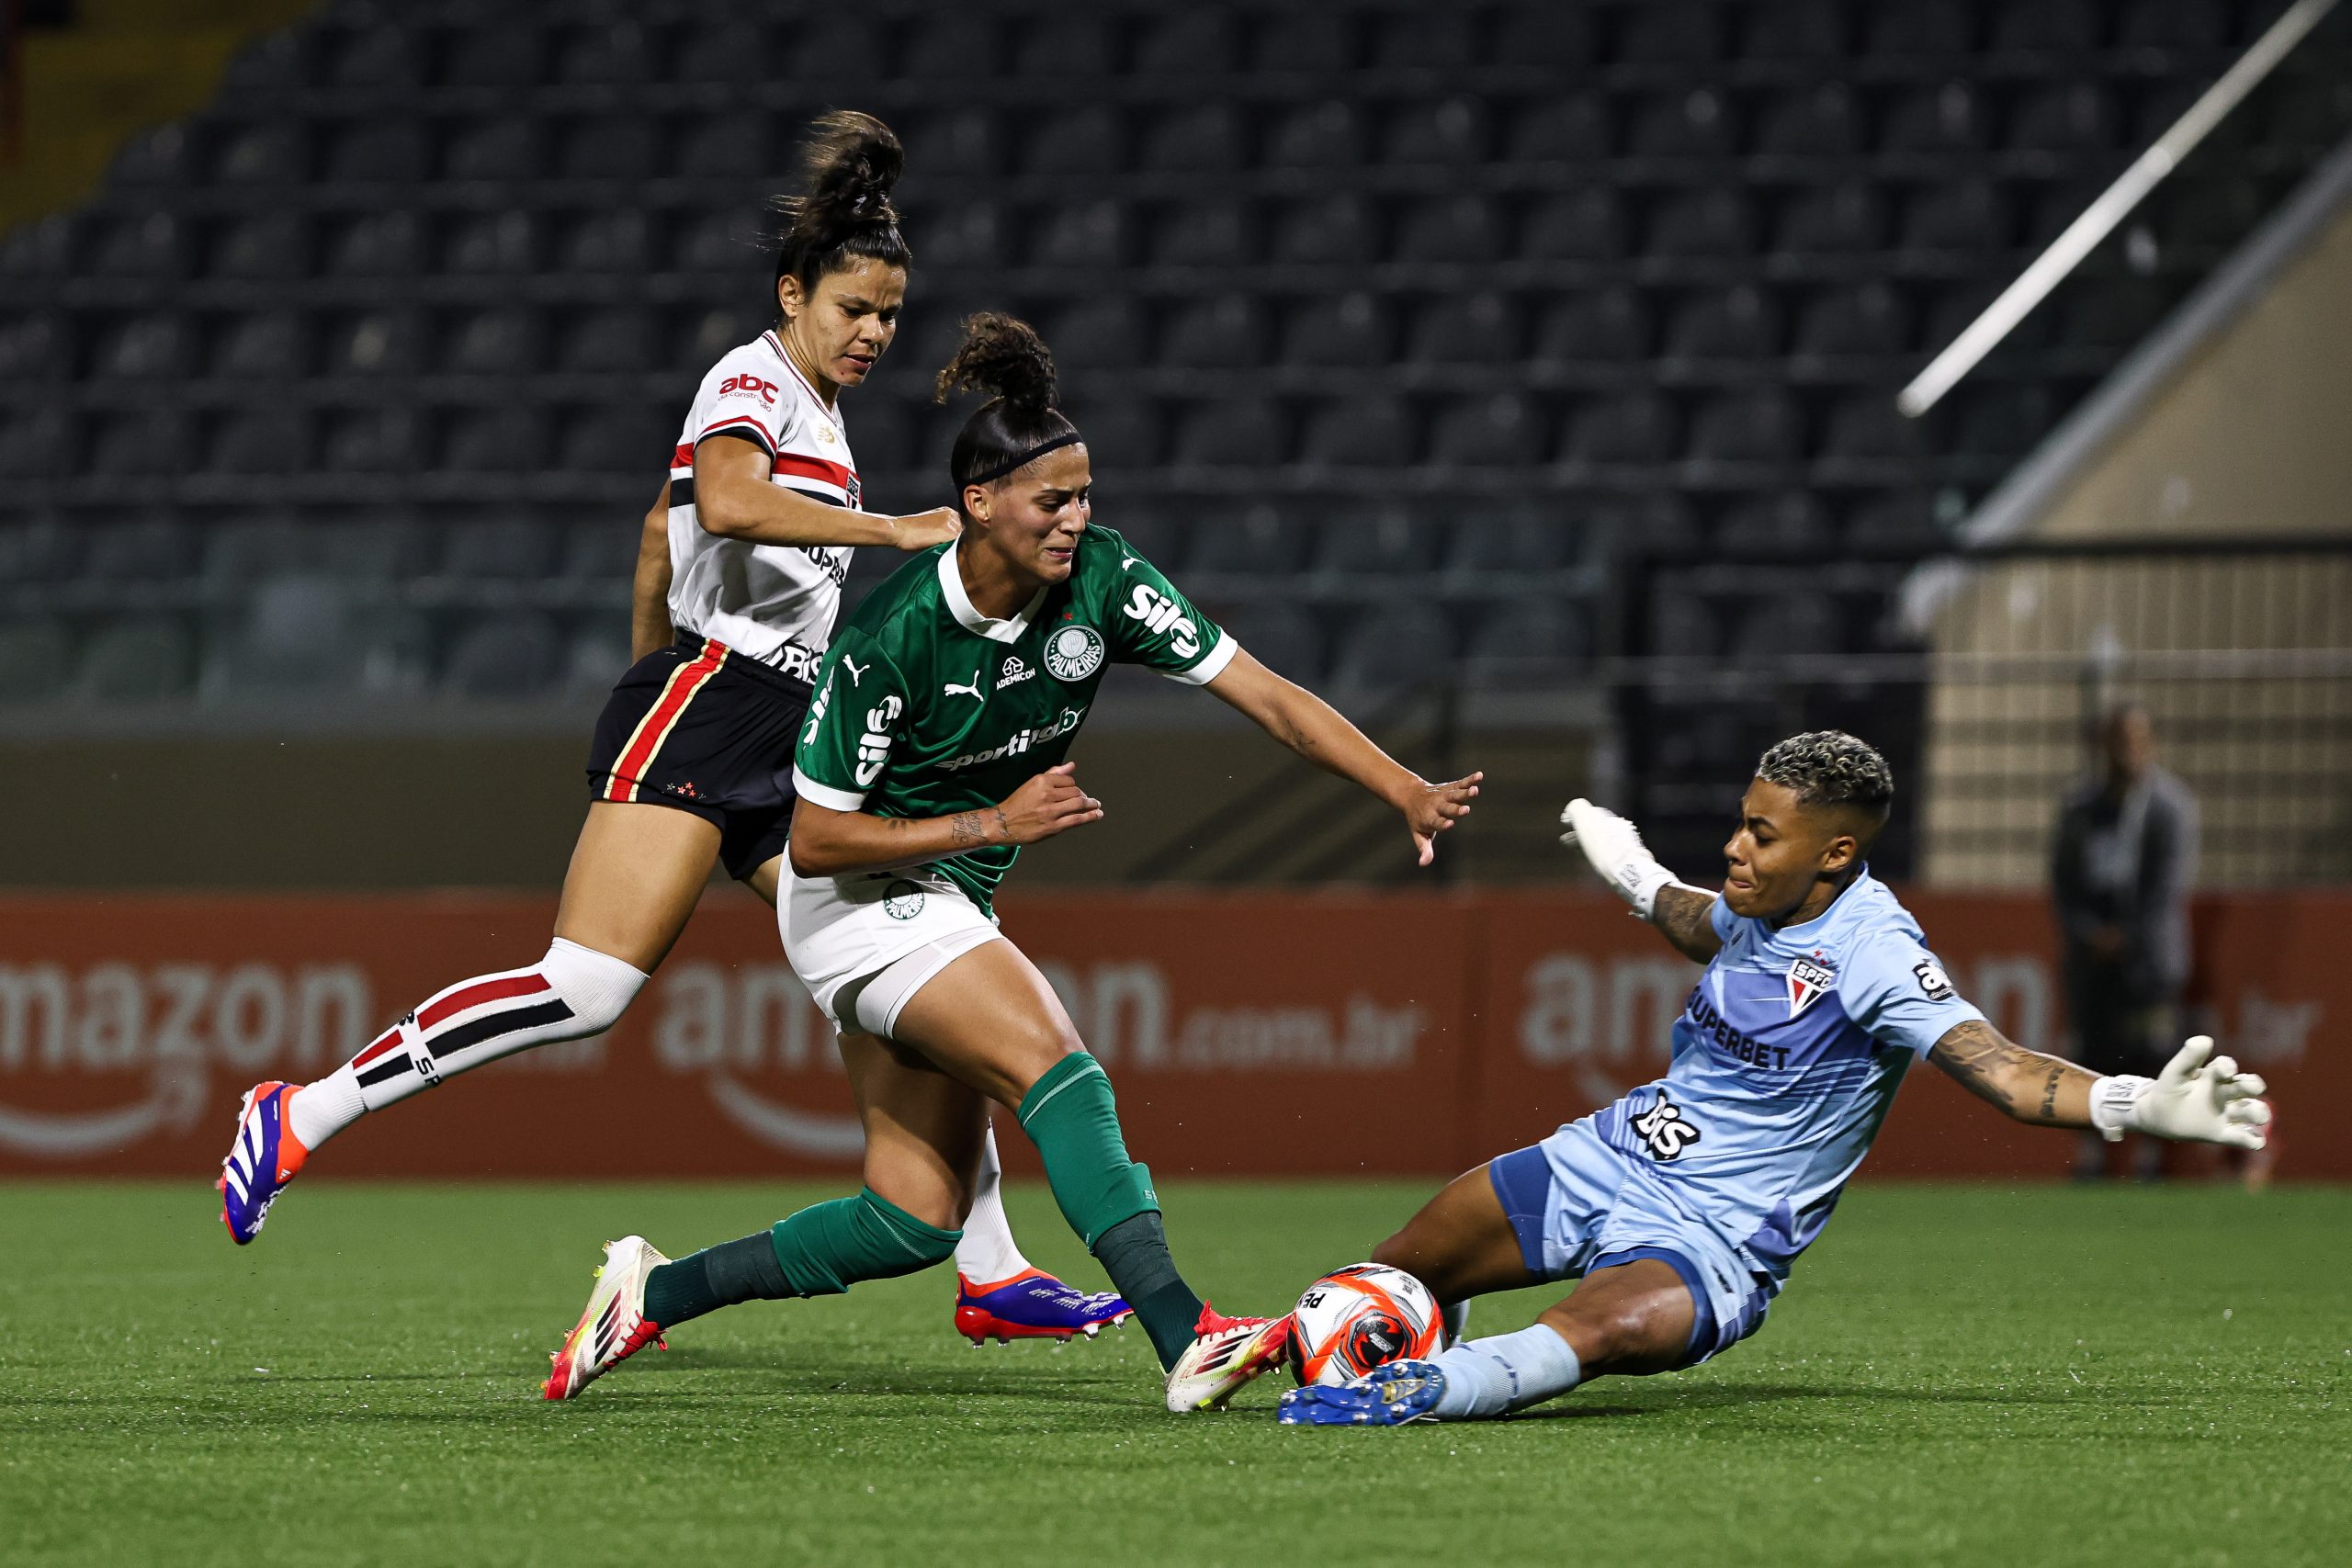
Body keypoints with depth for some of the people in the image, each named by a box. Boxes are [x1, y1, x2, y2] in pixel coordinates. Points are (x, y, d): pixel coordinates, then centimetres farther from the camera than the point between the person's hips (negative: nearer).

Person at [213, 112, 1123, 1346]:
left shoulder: (813, 409, 22)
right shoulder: (754, 380, -6)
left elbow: (660, 526, 32)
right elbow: (726, 503, -27)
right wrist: (897, 531, -27)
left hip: (784, 747, 9)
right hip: (702, 711, -9)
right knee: (586, 988, -20)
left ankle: (991, 1276, 5)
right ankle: (302, 1116, -15)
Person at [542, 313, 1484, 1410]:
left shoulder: (1101, 581, -12)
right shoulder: (890, 639, -25)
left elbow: (1270, 699, -12)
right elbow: (816, 839, -19)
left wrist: (1407, 791, -23)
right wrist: (997, 822, -25)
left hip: (947, 907, 7)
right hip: (860, 898, -7)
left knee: (917, 1219, 3)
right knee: (1054, 1065, -29)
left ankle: (653, 1293, 16)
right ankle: (1187, 1342, -42)